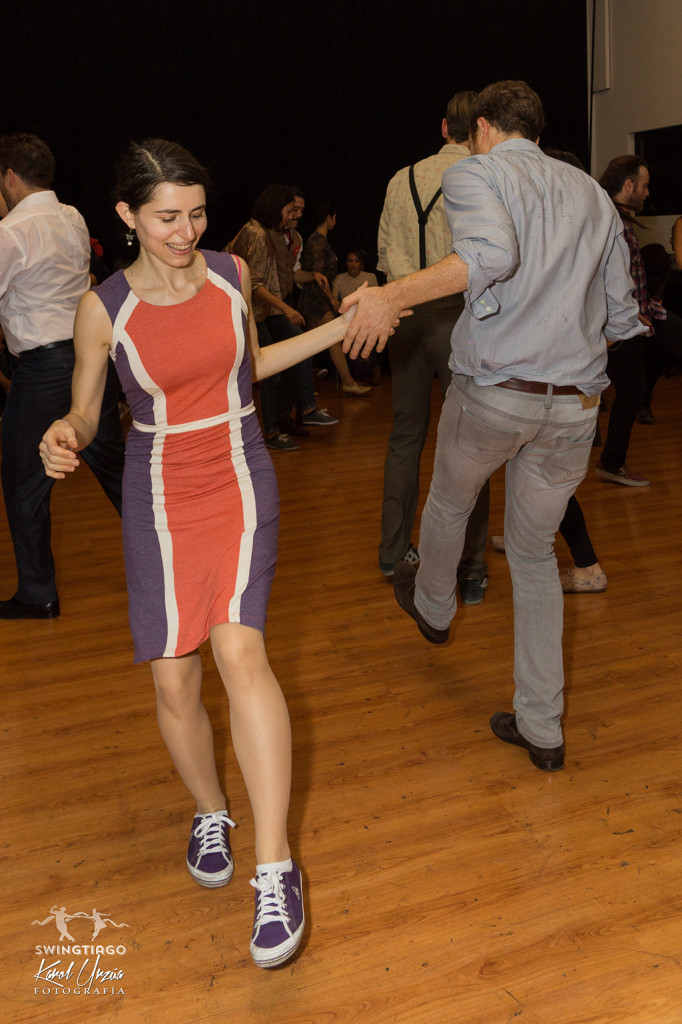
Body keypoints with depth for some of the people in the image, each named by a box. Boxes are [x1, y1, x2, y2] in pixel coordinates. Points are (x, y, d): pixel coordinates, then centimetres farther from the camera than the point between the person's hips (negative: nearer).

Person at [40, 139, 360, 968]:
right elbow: (85, 416, 3)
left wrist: (341, 327, 13)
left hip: (240, 480, 0)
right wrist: (63, 438, -21)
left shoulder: (231, 273, 0)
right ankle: (210, 812, 31)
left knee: (239, 648, -20)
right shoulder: (103, 309, -6)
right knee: (173, 681, 0)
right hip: (160, 500, 0)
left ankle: (275, 869, -15)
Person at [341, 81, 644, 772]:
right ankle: (541, 728, 19)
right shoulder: (593, 194, 16)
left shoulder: (473, 173, -2)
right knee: (534, 554, 15)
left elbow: (491, 253, -26)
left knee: (449, 502, 26)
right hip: (577, 404, 5)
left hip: (493, 390, -5)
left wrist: (395, 295, -29)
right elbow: (622, 318, 16)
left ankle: (432, 606, 53)